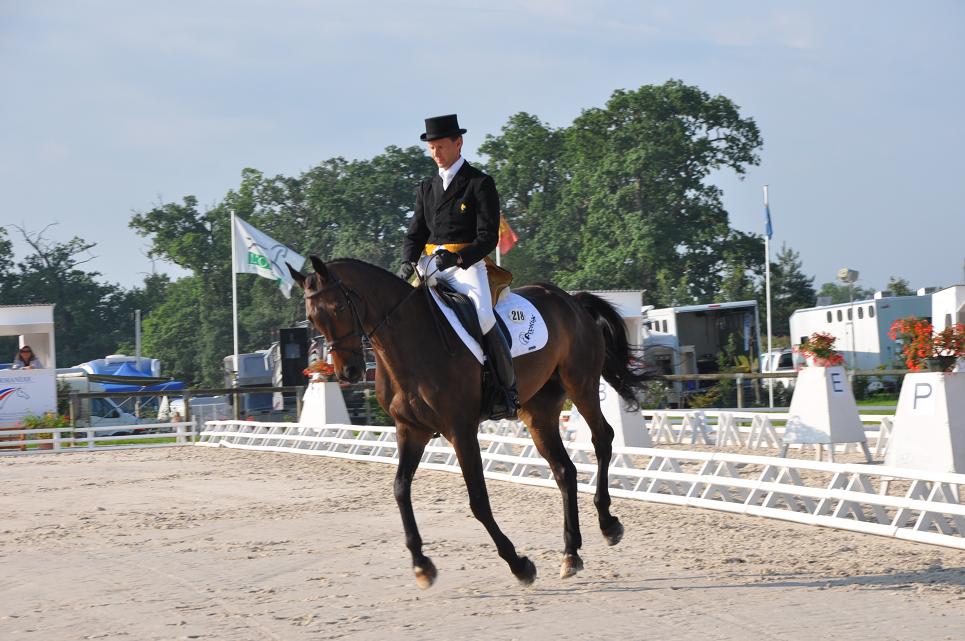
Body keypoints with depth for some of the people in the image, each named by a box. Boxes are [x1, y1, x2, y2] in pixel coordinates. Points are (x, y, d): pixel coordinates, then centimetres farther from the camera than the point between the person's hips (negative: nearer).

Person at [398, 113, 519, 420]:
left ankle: (508, 391, -19)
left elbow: (488, 236, -6)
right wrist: (408, 262, -5)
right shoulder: (426, 188, 20)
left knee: (483, 316, -30)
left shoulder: (480, 184, 1)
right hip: (430, 266, 6)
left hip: (467, 265, -6)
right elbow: (415, 233, 18)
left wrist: (457, 258, -22)